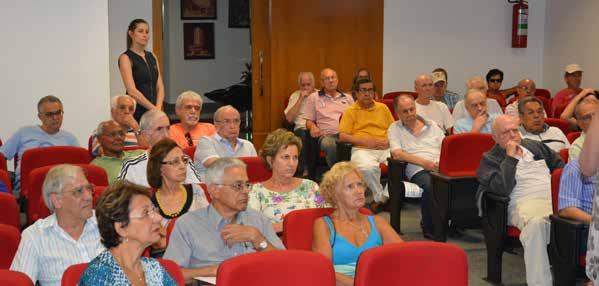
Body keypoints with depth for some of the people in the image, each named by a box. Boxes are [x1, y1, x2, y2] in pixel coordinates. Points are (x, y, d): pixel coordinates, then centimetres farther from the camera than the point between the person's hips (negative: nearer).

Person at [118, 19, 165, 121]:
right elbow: (132, 91, -14)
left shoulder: (152, 57, 14)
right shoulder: (126, 58, -5)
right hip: (135, 113, -5)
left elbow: (160, 87, 9)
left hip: (153, 112, 6)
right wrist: (153, 108, -14)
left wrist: (158, 108, -7)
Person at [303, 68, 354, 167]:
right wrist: (313, 127, -8)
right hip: (327, 135, -2)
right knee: (329, 144, -41)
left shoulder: (347, 98, 26)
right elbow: (309, 121, 16)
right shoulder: (313, 98, 19)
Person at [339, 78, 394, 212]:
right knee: (368, 167, -37)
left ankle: (387, 195, -12)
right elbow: (342, 136, 0)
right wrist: (365, 141, -10)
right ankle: (380, 197, -13)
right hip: (362, 149, -3)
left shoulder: (383, 108, 21)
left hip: (385, 149, 3)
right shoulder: (351, 111, 10)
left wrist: (388, 141, -2)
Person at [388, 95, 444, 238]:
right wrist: (425, 163, -13)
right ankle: (429, 227, -17)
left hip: (441, 168, 3)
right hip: (418, 170, -3)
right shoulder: (394, 129, 14)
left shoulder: (431, 125, 25)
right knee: (430, 184, -38)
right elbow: (397, 153, -3)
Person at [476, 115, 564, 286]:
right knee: (536, 223, -42)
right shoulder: (490, 159, 10)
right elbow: (502, 188, -7)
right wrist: (510, 157, -5)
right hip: (524, 203, -5)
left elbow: (560, 165, 34)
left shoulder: (536, 146, 27)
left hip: (555, 197, 5)